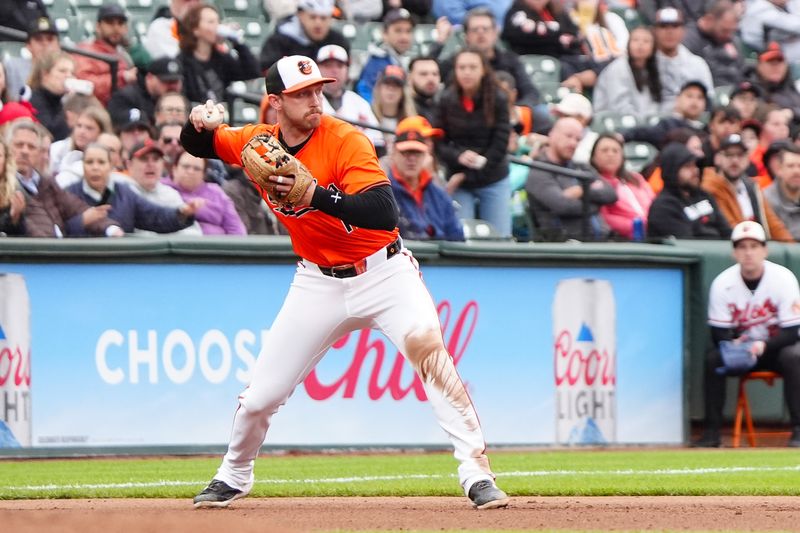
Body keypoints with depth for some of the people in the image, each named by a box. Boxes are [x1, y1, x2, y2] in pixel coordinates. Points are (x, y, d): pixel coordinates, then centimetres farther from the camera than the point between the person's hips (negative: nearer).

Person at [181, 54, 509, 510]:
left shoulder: (346, 142, -20)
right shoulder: (258, 143, -4)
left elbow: (385, 212, -32)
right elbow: (199, 145, 14)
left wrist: (316, 195, -43)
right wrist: (198, 125, -10)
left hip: (383, 272, -4)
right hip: (319, 281, 4)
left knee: (426, 346, -29)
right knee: (261, 395, 5)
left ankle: (477, 473, -27)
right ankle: (233, 478, 34)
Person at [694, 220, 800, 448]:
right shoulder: (723, 283, -14)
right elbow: (719, 333, -10)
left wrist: (764, 346, -37)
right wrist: (733, 345, -34)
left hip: (776, 345, -2)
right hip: (740, 345, 2)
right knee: (713, 359, -26)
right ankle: (711, 431, -19)